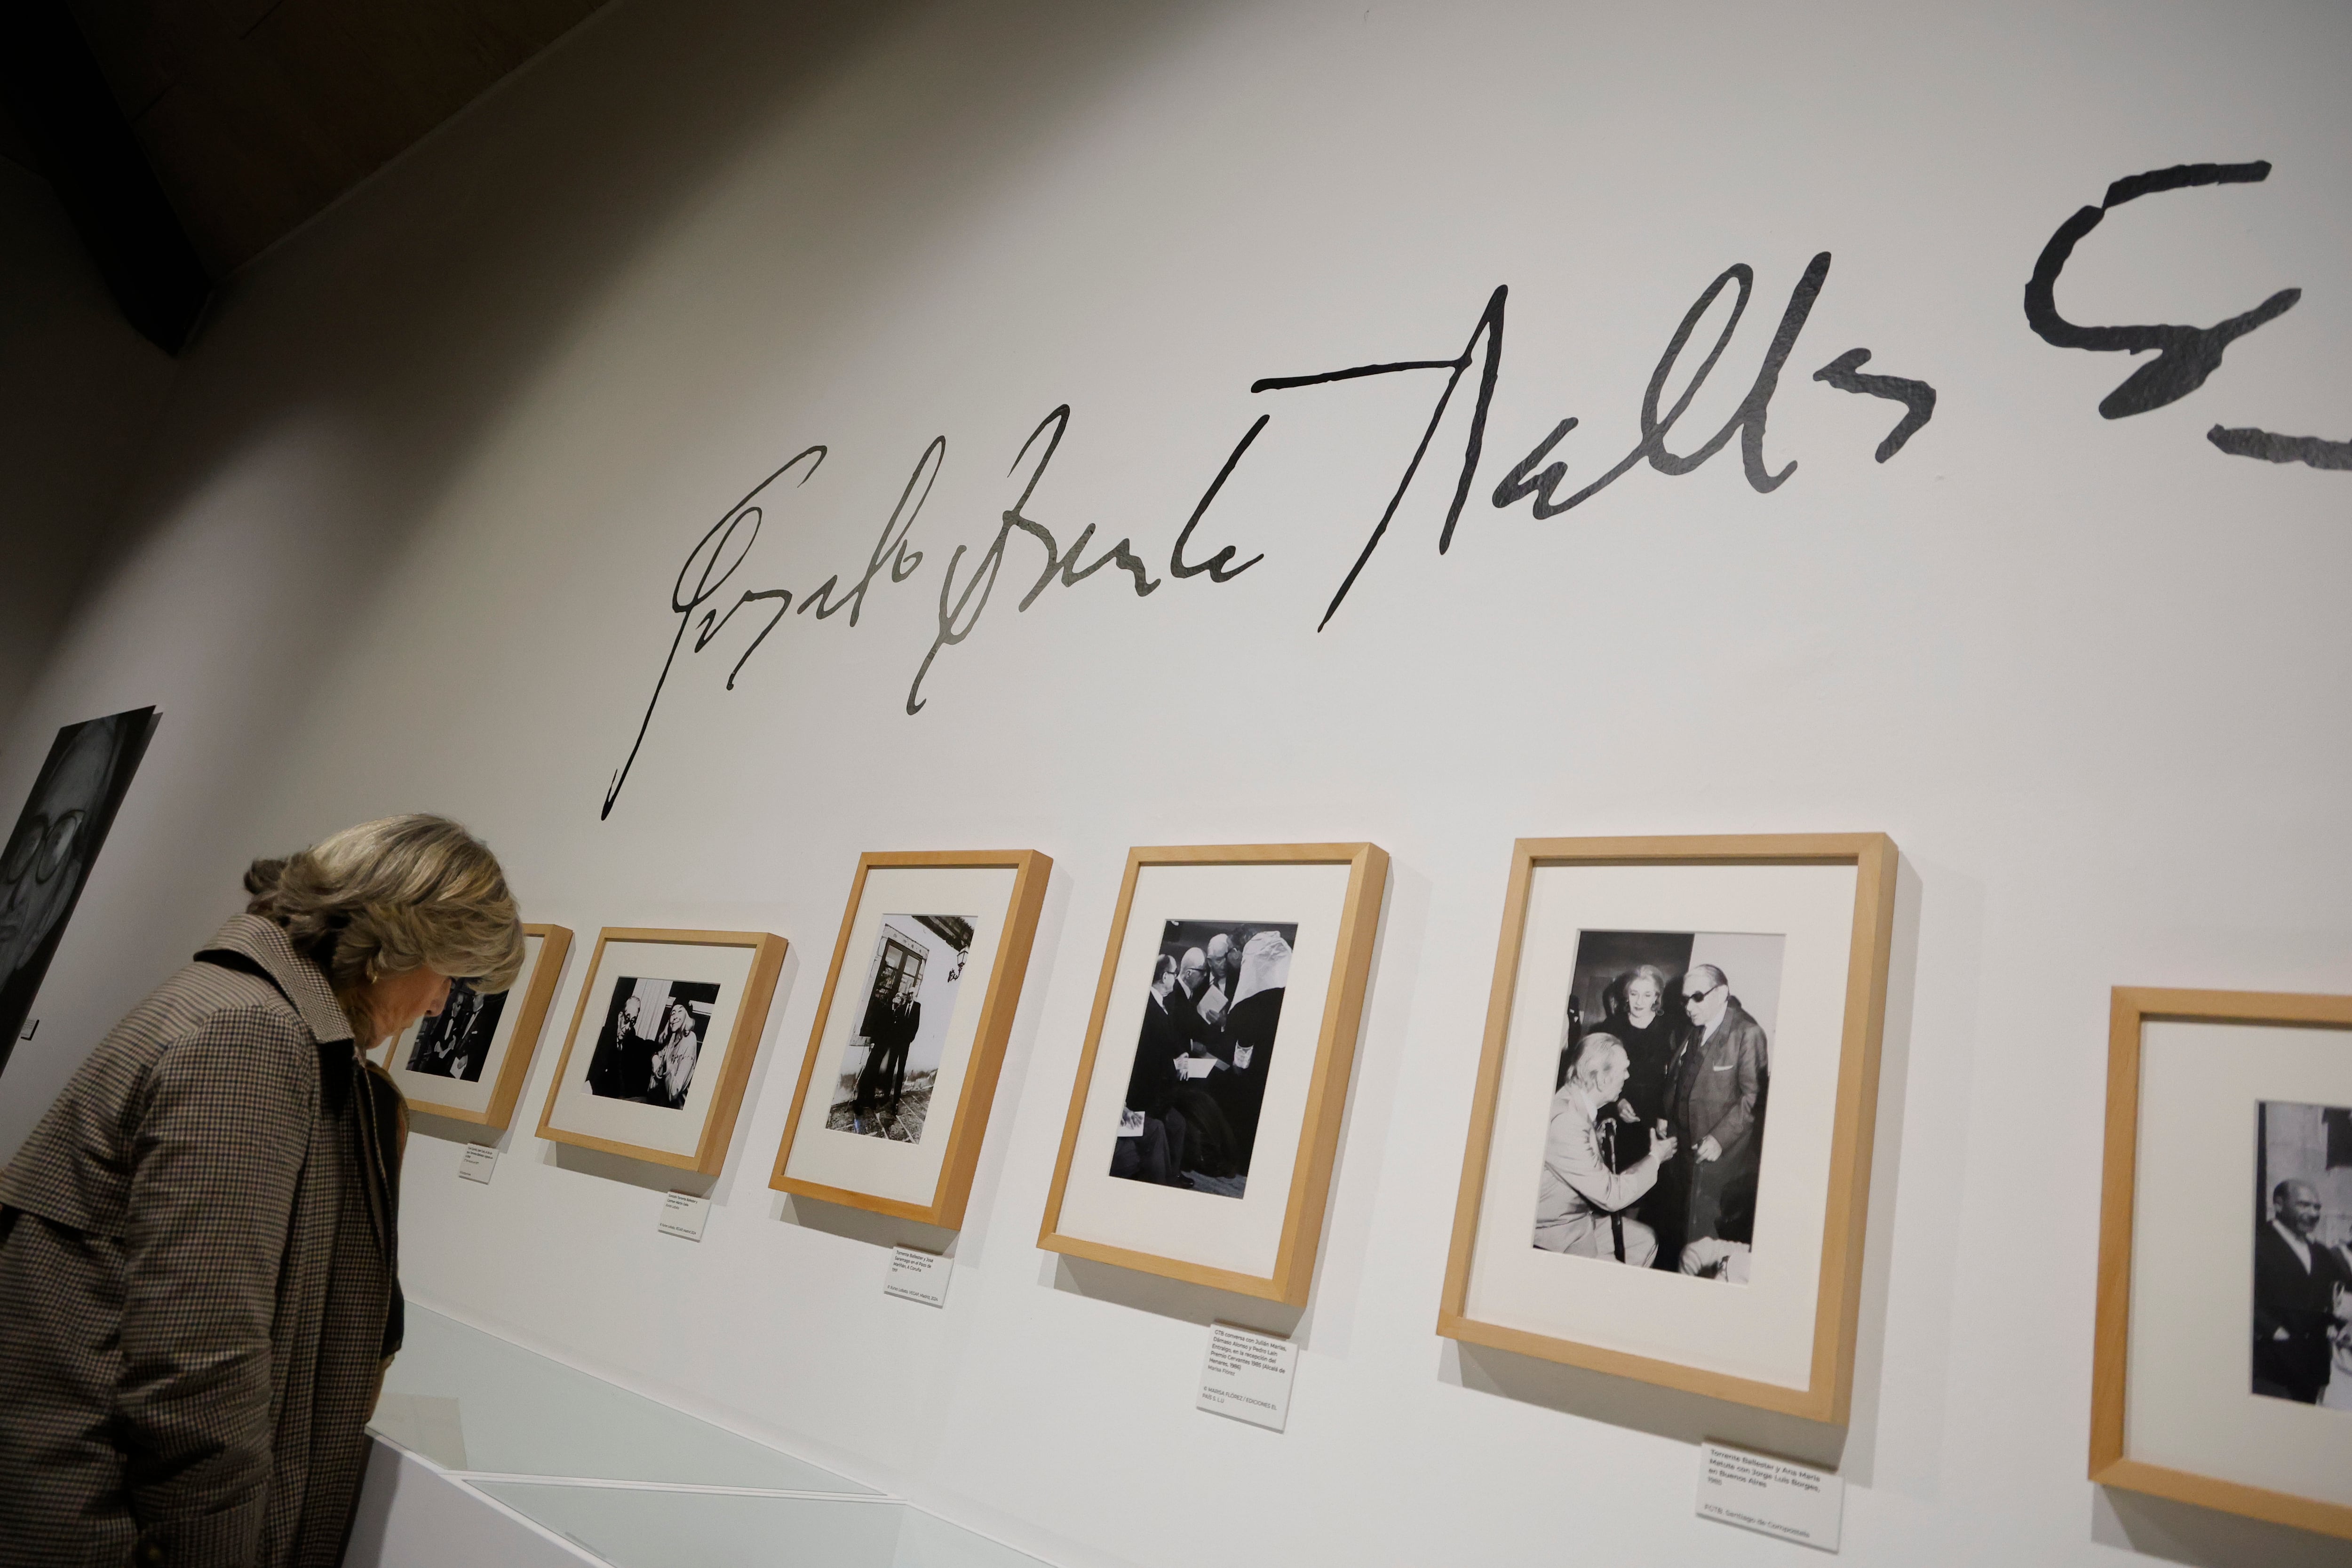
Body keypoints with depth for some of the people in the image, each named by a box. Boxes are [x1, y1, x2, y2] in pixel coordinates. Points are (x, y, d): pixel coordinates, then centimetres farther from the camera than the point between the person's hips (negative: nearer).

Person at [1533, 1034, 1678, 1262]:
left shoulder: (1580, 1106, 1)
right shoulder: (1565, 1121, -29)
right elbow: (1611, 1195, -23)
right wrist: (1656, 1158, -10)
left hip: (1580, 1216, 10)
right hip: (1555, 1232, -10)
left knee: (1646, 1240, 14)